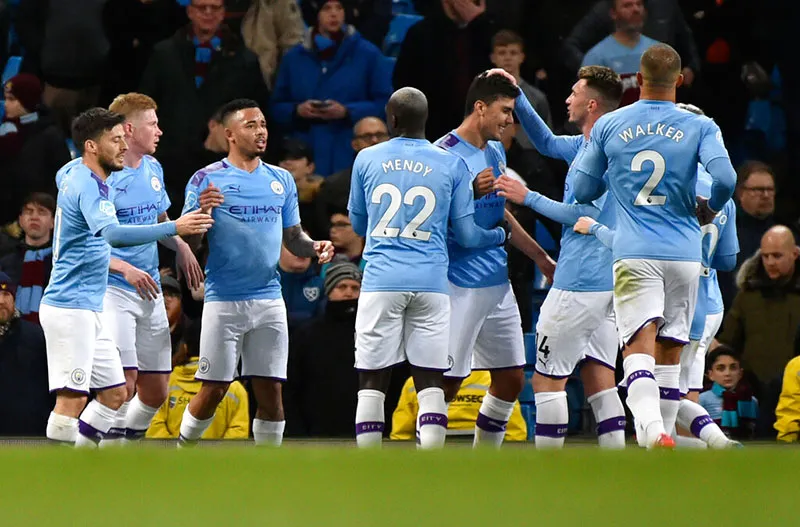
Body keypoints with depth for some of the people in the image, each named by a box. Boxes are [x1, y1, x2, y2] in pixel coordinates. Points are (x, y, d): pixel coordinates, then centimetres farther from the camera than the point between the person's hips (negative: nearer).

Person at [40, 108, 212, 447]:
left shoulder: (72, 174, 11)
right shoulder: (88, 187, -19)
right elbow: (113, 234, -37)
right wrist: (174, 228, -43)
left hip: (89, 310, 11)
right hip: (70, 308, -11)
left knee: (115, 392, 11)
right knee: (72, 397, -13)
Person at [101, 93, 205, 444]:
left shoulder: (153, 168, 11)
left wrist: (181, 246, 7)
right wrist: (125, 269, -25)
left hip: (150, 292, 8)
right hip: (114, 291, -8)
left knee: (155, 391, 9)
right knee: (124, 385, -16)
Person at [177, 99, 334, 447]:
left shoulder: (282, 180, 12)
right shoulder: (207, 180, -3)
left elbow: (293, 238, 18)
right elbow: (189, 243, -5)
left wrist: (315, 247, -4)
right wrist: (201, 212, -25)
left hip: (269, 298, 4)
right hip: (224, 300, -4)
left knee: (271, 391, 1)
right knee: (213, 390, -3)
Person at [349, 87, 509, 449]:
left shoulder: (366, 160, 6)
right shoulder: (451, 165, 4)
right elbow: (467, 234, 7)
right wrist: (501, 235, 27)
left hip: (380, 282, 0)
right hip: (430, 283, 0)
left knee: (372, 381, 3)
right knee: (430, 382, 2)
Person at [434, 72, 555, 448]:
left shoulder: (496, 152, 15)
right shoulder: (444, 154, -12)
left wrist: (541, 257, 31)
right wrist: (471, 192, -28)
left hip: (497, 282, 9)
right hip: (459, 286, -9)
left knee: (511, 379, 9)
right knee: (447, 381, -8)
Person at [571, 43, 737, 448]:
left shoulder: (607, 126, 6)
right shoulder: (699, 127, 1)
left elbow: (583, 191, 12)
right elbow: (725, 178, -13)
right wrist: (709, 210, 8)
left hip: (634, 255, -1)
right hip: (684, 254, 1)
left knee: (639, 348, -12)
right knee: (670, 353, 12)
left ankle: (653, 432, -34)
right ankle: (664, 432, 14)